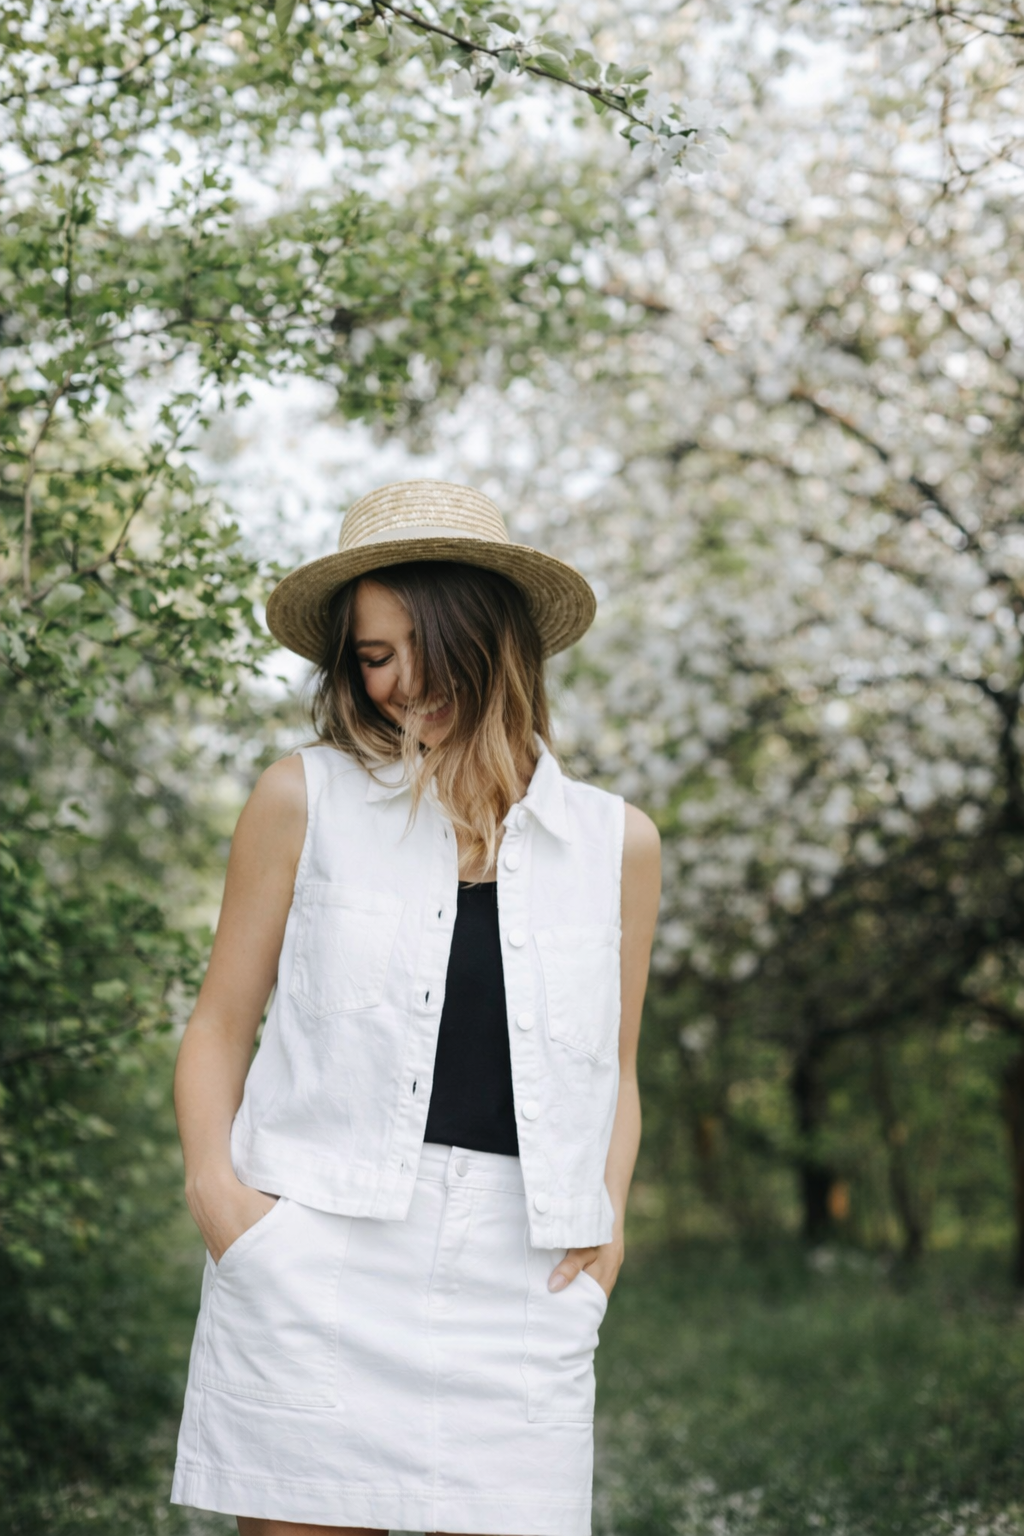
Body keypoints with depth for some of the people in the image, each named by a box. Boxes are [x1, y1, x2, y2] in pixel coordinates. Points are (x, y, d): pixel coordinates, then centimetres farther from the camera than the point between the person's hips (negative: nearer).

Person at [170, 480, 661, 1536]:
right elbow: (219, 1028, 9)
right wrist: (212, 1182, -6)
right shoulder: (306, 800, 7)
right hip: (316, 1262, -1)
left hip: (520, 1284, 2)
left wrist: (607, 1224, 5)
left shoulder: (616, 843, 12)